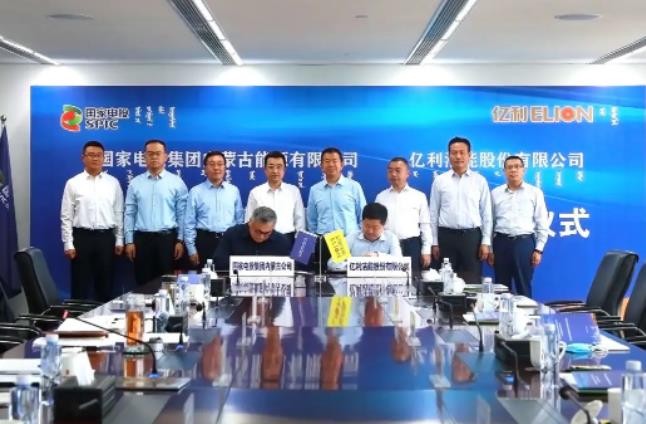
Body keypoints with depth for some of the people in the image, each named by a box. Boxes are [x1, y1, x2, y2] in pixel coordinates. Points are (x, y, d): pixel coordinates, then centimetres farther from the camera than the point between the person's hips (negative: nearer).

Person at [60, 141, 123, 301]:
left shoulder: (113, 183, 6)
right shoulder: (73, 183, 1)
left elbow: (118, 213, 9)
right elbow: (66, 216, 0)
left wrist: (119, 240, 6)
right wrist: (68, 244, -6)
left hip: (106, 237, 2)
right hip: (82, 237, -1)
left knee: (105, 284, 8)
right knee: (80, 284, 3)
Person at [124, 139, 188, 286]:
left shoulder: (176, 182, 2)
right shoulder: (135, 183, 7)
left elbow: (182, 213, 1)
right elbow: (129, 214, 6)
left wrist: (180, 240, -5)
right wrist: (129, 241, 1)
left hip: (167, 238, -1)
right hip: (142, 239, 2)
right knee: (143, 283, 5)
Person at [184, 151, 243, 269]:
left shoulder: (234, 191, 9)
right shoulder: (195, 192, 2)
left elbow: (240, 219, 12)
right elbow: (189, 223, 2)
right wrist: (192, 249, -3)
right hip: (205, 241, -2)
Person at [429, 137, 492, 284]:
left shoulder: (480, 181, 5)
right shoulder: (439, 181, 5)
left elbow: (486, 213, 5)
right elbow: (434, 214, 6)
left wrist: (486, 242, -1)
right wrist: (434, 242, 2)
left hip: (472, 236, 0)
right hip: (447, 237, 0)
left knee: (472, 281, 1)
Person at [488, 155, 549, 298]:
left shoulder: (535, 193, 4)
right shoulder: (495, 193, 9)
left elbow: (542, 224, 3)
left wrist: (539, 249, -2)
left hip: (524, 242, -2)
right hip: (501, 243, 2)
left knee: (524, 287, 2)